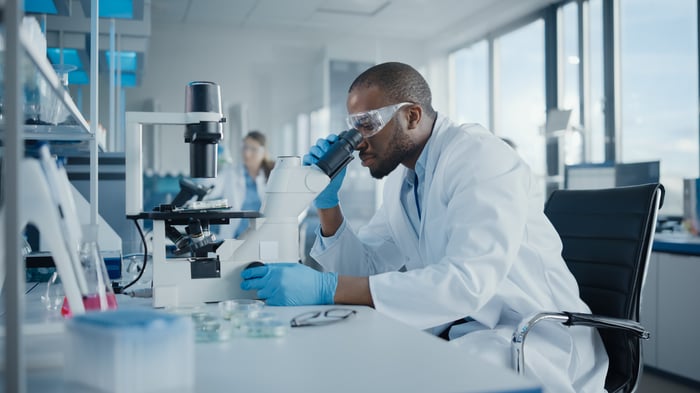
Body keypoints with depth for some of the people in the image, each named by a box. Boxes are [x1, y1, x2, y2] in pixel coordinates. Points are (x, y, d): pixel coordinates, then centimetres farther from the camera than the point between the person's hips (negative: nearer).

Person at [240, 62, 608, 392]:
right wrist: (327, 202, -5)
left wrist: (328, 288, -34)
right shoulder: (401, 177, 7)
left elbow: (467, 281, -31)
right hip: (457, 330, 7)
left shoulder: (480, 156, -18)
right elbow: (364, 269, 11)